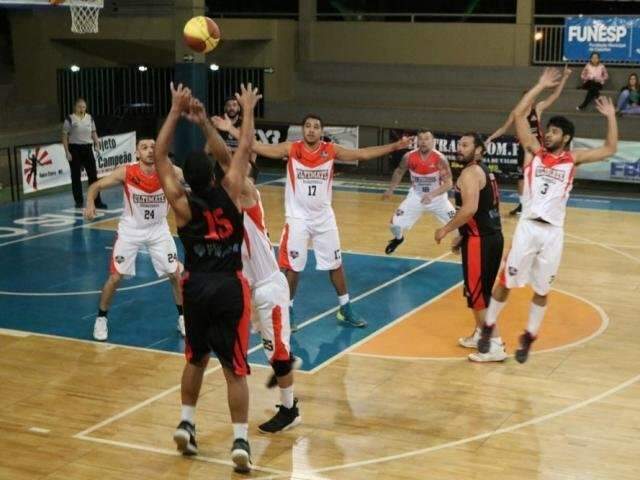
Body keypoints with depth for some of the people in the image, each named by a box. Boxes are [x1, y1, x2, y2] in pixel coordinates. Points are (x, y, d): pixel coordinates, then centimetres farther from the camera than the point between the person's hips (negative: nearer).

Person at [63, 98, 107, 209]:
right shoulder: (70, 119, -6)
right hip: (75, 149, -3)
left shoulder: (89, 118, 7)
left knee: (93, 175, -1)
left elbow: (93, 132, 17)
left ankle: (97, 201, 3)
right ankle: (79, 201, 14)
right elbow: (65, 136, -6)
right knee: (76, 176, 4)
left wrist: (96, 142, 0)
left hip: (87, 148, 4)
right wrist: (67, 152, -10)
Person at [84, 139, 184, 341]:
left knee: (175, 274, 2)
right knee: (115, 277, -1)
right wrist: (90, 203, -33)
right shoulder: (126, 172, -21)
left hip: (158, 229, 1)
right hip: (131, 229, -1)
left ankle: (182, 317, 22)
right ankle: (101, 318, 20)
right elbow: (96, 186, -13)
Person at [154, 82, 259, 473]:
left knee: (196, 359, 23)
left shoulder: (182, 204, -9)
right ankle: (241, 441, -3)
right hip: (230, 287, -1)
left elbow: (160, 154, 0)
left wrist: (176, 111, 3)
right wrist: (248, 109, 13)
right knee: (235, 368, 2)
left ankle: (187, 424, 25)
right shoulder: (230, 194, -10)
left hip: (196, 287, 2)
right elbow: (244, 149, 1)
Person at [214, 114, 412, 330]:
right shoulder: (290, 149, -10)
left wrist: (394, 146, -9)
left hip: (324, 217, 3)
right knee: (291, 267, 3)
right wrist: (230, 129, -23)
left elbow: (363, 154, -4)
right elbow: (259, 147, -15)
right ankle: (287, 310, 19)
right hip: (297, 217, -2)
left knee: (335, 264, 12)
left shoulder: (331, 150, -5)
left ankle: (345, 309, 26)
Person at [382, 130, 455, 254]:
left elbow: (448, 183, -26)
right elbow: (399, 172, 6)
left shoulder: (440, 159, -25)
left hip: (437, 197, -1)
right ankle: (398, 239, 31)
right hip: (416, 197, 2)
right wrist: (390, 190, 6)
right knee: (395, 224, -5)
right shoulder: (409, 157, -17)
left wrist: (432, 195, -39)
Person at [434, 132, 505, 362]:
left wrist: (446, 229, -15)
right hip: (492, 236, 10)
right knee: (481, 290, 21)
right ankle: (480, 335, 32)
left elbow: (470, 209, -26)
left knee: (477, 294, -4)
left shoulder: (470, 172, -13)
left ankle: (495, 345, -3)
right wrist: (462, 236, 25)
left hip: (480, 240, -10)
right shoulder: (484, 172, 18)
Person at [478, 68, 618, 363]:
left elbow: (610, 150, 5)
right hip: (528, 227, -1)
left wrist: (610, 117, -1)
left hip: (553, 232, 1)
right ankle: (488, 329, 23)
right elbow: (518, 114, 0)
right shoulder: (535, 151, 5)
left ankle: (528, 339, 24)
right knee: (506, 282, 6)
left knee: (541, 290, 10)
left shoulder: (572, 160, 6)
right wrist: (540, 86, 0)